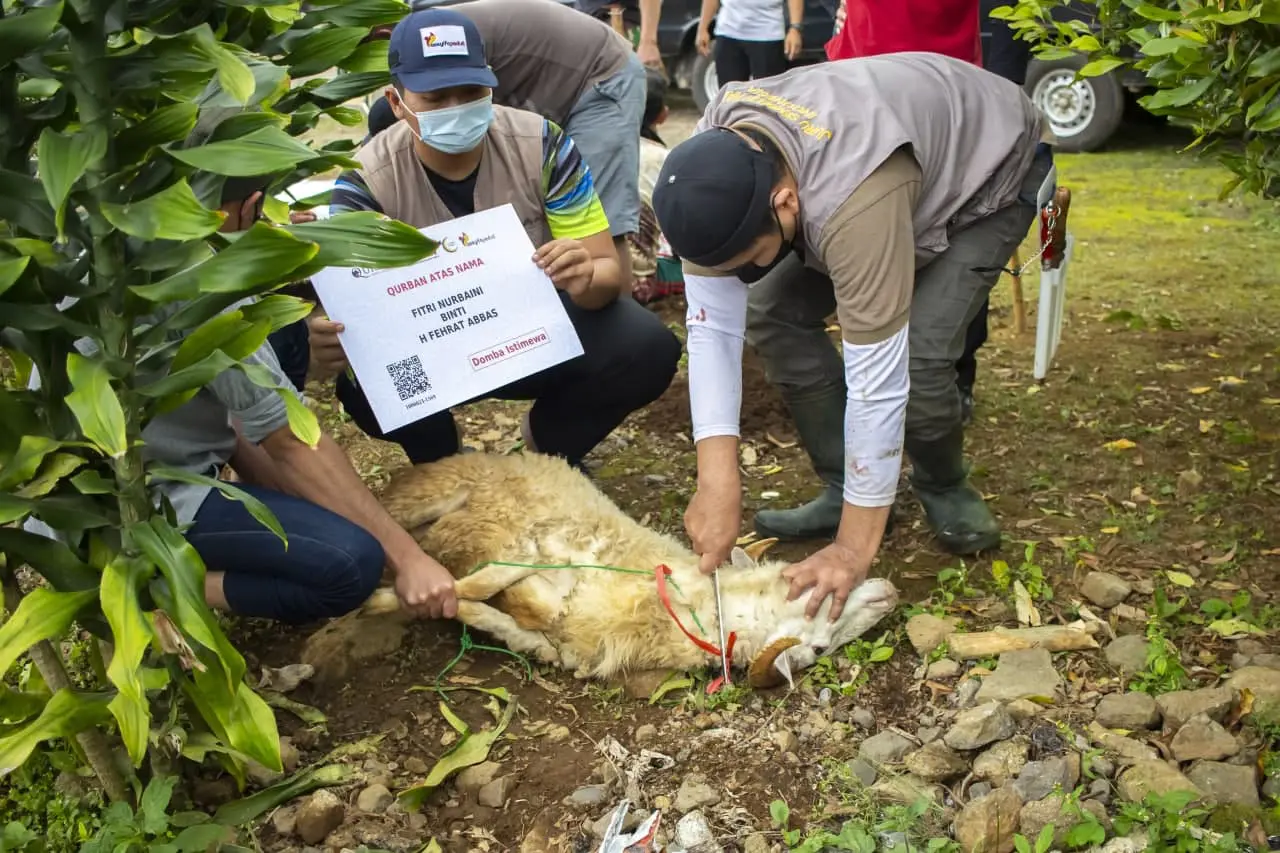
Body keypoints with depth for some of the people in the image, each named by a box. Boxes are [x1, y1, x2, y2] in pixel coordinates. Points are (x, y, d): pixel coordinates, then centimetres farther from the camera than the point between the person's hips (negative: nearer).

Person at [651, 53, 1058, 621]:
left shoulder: (854, 201, -45)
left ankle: (945, 491, 5)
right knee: (773, 313, -9)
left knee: (916, 351, -25)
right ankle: (843, 492, 6)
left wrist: (854, 549, -35)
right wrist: (718, 482, -32)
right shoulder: (711, 165, -26)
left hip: (991, 168, -6)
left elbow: (876, 375, -41)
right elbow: (712, 323, -24)